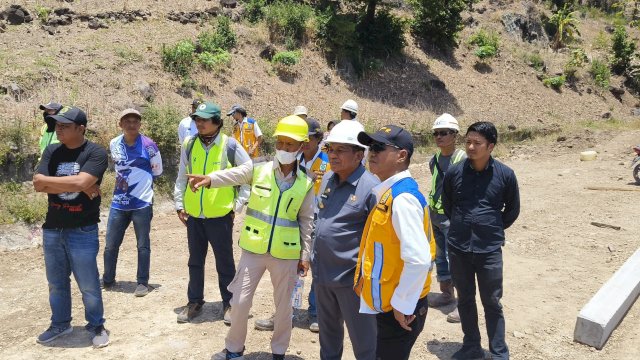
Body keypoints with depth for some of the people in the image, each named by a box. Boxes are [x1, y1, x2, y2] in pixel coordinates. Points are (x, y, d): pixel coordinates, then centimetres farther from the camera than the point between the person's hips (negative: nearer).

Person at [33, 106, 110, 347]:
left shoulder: (96, 153, -11)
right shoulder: (52, 151, 4)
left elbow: (80, 183, -25)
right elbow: (38, 185, -8)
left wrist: (49, 180, -11)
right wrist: (74, 186, -15)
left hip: (83, 231, -5)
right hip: (52, 229, 5)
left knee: (88, 284, 5)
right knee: (56, 282, 17)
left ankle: (96, 326, 23)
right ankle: (60, 324, 35)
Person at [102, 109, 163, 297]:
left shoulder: (148, 145, -12)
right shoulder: (114, 144, 3)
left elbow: (157, 171, 0)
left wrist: (140, 180, 6)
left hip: (142, 203, -5)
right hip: (118, 203, 5)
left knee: (143, 245, 6)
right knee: (110, 244, 13)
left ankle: (142, 283, 18)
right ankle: (107, 280, 31)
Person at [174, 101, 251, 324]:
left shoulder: (230, 145, -9)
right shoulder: (189, 145, 2)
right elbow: (182, 177, 11)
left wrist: (239, 203, -4)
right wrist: (179, 204, 7)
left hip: (220, 216, -3)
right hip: (194, 215, 4)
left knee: (225, 263, 9)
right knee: (195, 262, 16)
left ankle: (229, 304, 24)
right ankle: (194, 303, 31)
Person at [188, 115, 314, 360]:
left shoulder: (306, 184, -1)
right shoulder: (258, 170, -4)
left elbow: (306, 222, 4)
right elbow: (232, 175, -23)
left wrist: (305, 255, 3)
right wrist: (209, 179, -43)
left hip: (286, 254, 0)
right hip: (253, 249, 0)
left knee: (283, 305, 13)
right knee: (240, 301, 6)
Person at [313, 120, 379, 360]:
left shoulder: (371, 187, -18)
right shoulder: (327, 179, 5)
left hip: (352, 277, -7)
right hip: (322, 273, 7)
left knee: (363, 340, 8)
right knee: (328, 332, 24)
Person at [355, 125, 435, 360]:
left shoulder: (403, 198, -23)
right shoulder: (390, 193, 8)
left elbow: (419, 259, -28)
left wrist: (402, 304, -19)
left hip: (400, 309, -9)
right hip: (388, 304, 9)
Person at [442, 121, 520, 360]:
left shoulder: (505, 175, -8)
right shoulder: (454, 172, -5)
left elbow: (512, 209, 8)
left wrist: (494, 229, 11)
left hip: (489, 250, -2)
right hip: (458, 248, 2)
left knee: (492, 303, 7)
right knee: (465, 300, 15)